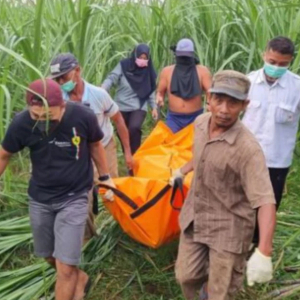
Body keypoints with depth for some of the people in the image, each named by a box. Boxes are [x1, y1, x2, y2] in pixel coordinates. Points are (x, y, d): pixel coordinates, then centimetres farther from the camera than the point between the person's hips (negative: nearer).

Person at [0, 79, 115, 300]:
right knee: (50, 257, 20)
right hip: (40, 199, 3)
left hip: (74, 198, -2)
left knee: (65, 268, -6)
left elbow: (95, 145, 0)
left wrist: (105, 177, 9)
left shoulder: (83, 117, -23)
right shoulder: (22, 123, -21)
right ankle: (80, 278, 50)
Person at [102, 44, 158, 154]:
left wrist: (154, 107, 6)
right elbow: (111, 79, -13)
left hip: (139, 107, -1)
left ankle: (134, 155, -10)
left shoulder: (148, 70, -1)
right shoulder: (123, 65, -8)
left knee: (134, 128, -27)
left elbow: (150, 90, 7)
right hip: (121, 106, 1)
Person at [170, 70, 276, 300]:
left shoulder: (248, 148, -31)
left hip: (228, 227, -5)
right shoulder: (201, 123, -8)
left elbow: (265, 202, -33)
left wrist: (264, 253, -42)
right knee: (186, 276, 20)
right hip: (194, 217, 6)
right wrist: (183, 170, 30)